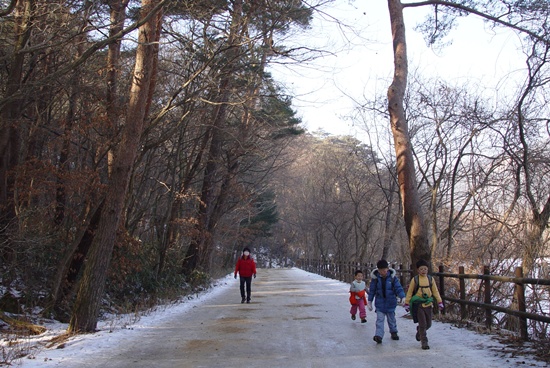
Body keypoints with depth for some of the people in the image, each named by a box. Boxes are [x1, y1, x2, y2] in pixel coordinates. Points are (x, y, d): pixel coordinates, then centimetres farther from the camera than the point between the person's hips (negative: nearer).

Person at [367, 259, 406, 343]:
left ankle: (394, 332, 36)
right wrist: (369, 301, 5)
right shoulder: (375, 278, -7)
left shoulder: (392, 277, -10)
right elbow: (372, 290, 2)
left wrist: (402, 297, -26)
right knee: (380, 319, -10)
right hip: (380, 303, -1)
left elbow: (398, 288, -11)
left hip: (390, 302, 1)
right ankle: (379, 335, -16)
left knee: (391, 319, 17)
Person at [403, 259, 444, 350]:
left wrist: (439, 302, 6)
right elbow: (409, 292, 1)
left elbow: (435, 291, 10)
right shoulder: (414, 280, -5)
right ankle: (424, 342, 3)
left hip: (428, 304, 4)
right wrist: (406, 303, 0)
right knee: (422, 324, -5)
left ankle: (420, 332, 40)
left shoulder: (430, 279, 4)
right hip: (418, 305, -4)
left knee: (428, 324, 11)